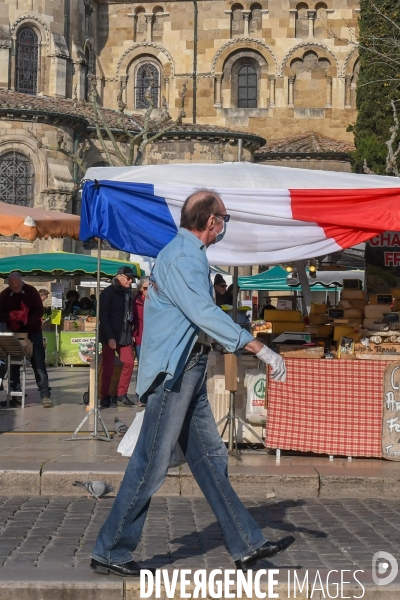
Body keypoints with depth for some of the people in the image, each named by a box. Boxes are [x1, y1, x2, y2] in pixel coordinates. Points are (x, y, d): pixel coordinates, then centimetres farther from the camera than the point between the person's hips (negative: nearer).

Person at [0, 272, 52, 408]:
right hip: (14, 334, 2)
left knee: (39, 364, -5)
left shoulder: (31, 291, -6)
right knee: (13, 364, 4)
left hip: (33, 333, -2)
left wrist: (28, 320, -25)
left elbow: (40, 311, -8)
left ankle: (45, 395, -5)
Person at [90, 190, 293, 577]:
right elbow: (206, 315, -26)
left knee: (210, 459, 11)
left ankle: (246, 545, 17)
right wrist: (262, 349, -26)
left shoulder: (188, 254, 16)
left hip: (188, 372, 11)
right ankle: (108, 553, 6)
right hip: (172, 372, -11)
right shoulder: (182, 258, -16)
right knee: (151, 466, -5)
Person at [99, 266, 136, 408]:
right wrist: (110, 337, -19)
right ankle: (105, 397, 9)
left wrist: (131, 333, 2)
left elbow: (130, 314, 12)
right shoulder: (108, 292, -9)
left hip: (125, 336, 6)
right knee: (108, 367, -2)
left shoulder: (128, 293, 10)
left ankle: (121, 394, 13)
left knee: (129, 363, 1)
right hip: (110, 336, -6)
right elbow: (103, 316, -13)